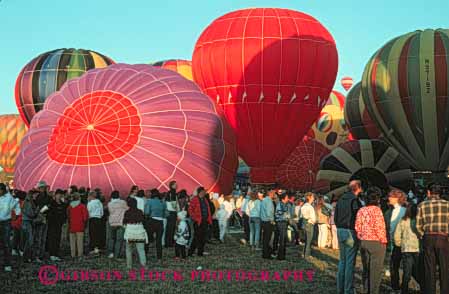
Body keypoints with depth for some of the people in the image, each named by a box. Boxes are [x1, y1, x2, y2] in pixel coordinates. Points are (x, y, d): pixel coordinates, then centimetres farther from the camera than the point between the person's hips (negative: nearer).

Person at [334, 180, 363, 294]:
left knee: (342, 260, 15)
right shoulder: (355, 200, -14)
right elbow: (358, 218, -17)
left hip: (340, 231, 8)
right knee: (350, 262, -2)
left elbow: (335, 217, 14)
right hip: (351, 232, -8)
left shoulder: (341, 199, 10)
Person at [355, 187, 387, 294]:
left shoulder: (361, 210, 4)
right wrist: (383, 240, -9)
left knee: (369, 267, 16)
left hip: (365, 242, 7)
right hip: (376, 242, -7)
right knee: (376, 268, 2)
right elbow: (378, 227, -20)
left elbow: (357, 227, 5)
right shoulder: (376, 210, -16)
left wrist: (361, 239, 14)